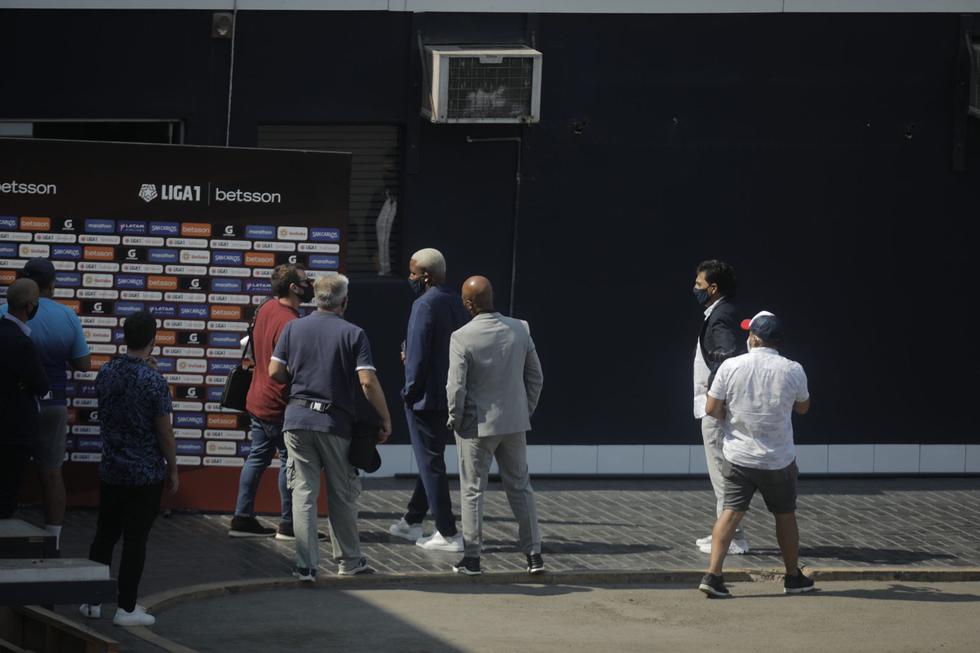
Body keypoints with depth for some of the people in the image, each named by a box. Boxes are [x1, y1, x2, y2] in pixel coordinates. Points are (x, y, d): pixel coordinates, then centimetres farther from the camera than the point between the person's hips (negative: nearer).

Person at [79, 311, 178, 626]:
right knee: (135, 540, 1)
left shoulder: (106, 373, 0)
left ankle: (92, 601, 18)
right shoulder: (153, 381, -18)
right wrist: (173, 468, -1)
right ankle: (126, 608, 5)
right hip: (146, 473, -5)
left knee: (104, 535, 14)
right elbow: (164, 431, -14)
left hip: (110, 470, 5)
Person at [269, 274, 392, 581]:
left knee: (303, 493, 2)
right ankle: (349, 560, 23)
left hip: (297, 419, 2)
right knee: (343, 496, 13)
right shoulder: (353, 334, -4)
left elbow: (275, 371, 0)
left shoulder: (294, 328, 4)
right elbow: (368, 382, -12)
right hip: (336, 422, -2)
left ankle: (306, 565, -3)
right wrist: (385, 419, -3)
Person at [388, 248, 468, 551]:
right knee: (431, 459, 19)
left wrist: (410, 390, -10)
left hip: (426, 397, -9)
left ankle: (448, 534, -2)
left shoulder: (425, 305, -18)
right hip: (452, 396, 9)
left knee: (431, 463, -2)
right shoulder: (456, 303, 8)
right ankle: (412, 521, 32)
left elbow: (418, 354, -20)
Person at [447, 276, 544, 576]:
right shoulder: (519, 329, -3)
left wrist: (454, 420, -2)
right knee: (520, 487, 13)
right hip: (514, 422, 4)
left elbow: (456, 387, -17)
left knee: (472, 491, 6)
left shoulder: (462, 337, -17)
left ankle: (472, 557, 8)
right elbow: (535, 376, 5)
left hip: (477, 424, -4)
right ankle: (534, 554, 12)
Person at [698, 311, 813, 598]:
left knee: (731, 511, 3)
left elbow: (712, 409, -7)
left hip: (738, 456, 0)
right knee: (785, 515, 15)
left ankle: (713, 574, -8)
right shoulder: (793, 370, -9)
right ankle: (793, 577, 27)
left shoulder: (731, 367, -10)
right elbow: (803, 407, 8)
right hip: (779, 461, 0)